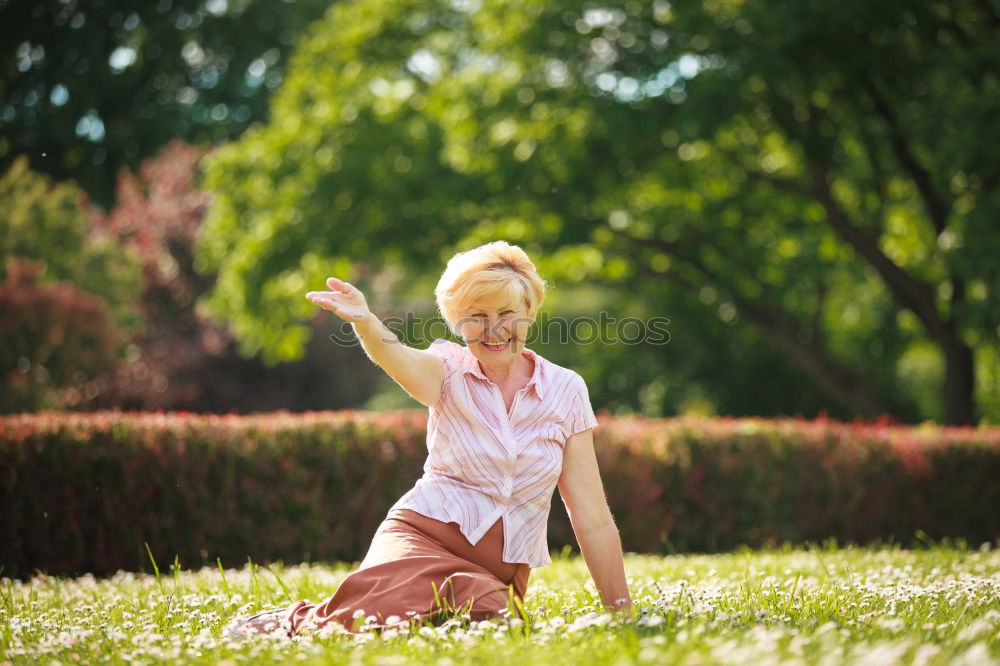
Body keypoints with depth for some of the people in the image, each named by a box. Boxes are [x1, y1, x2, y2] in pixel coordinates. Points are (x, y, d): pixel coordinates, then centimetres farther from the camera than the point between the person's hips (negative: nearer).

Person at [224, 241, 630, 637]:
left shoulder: (566, 390, 5)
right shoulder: (450, 370, 2)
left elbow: (592, 518, 7)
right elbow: (402, 361, -24)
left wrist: (622, 612, 7)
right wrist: (364, 321, -46)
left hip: (498, 573, 3)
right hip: (425, 535, -3)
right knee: (379, 617, -35)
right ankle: (294, 622, 0)